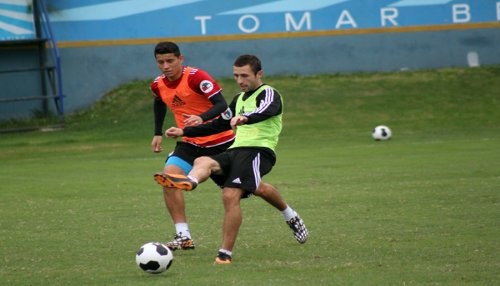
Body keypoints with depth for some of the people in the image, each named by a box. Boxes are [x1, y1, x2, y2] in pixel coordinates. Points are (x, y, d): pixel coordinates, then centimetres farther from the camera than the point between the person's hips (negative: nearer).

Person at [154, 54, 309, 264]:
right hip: (236, 150, 7)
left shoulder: (268, 94, 0)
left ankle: (225, 253, -23)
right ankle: (189, 181, -60)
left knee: (230, 196, -25)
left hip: (258, 151, -7)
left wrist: (245, 118, -47)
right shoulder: (240, 99, 26)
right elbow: (220, 125, 37)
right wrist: (184, 132, 31)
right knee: (202, 162, -25)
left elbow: (265, 111, -24)